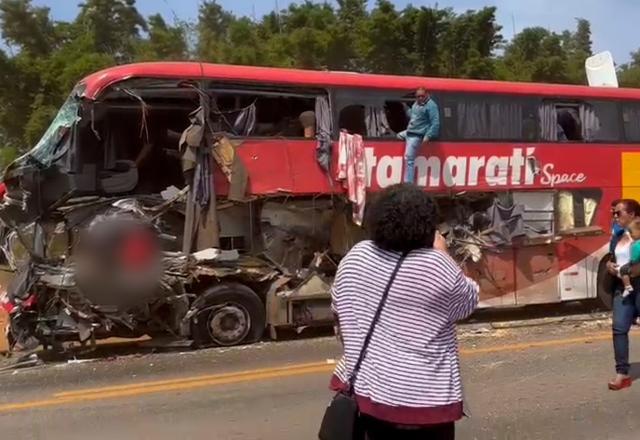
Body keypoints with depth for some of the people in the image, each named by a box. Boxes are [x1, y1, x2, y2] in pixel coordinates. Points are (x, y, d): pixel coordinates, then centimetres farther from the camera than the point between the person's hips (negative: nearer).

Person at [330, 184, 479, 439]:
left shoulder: (354, 257, -1)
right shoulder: (436, 266, -17)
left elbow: (340, 317, 9)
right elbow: (469, 302, 0)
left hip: (366, 387, 5)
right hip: (422, 398, -5)